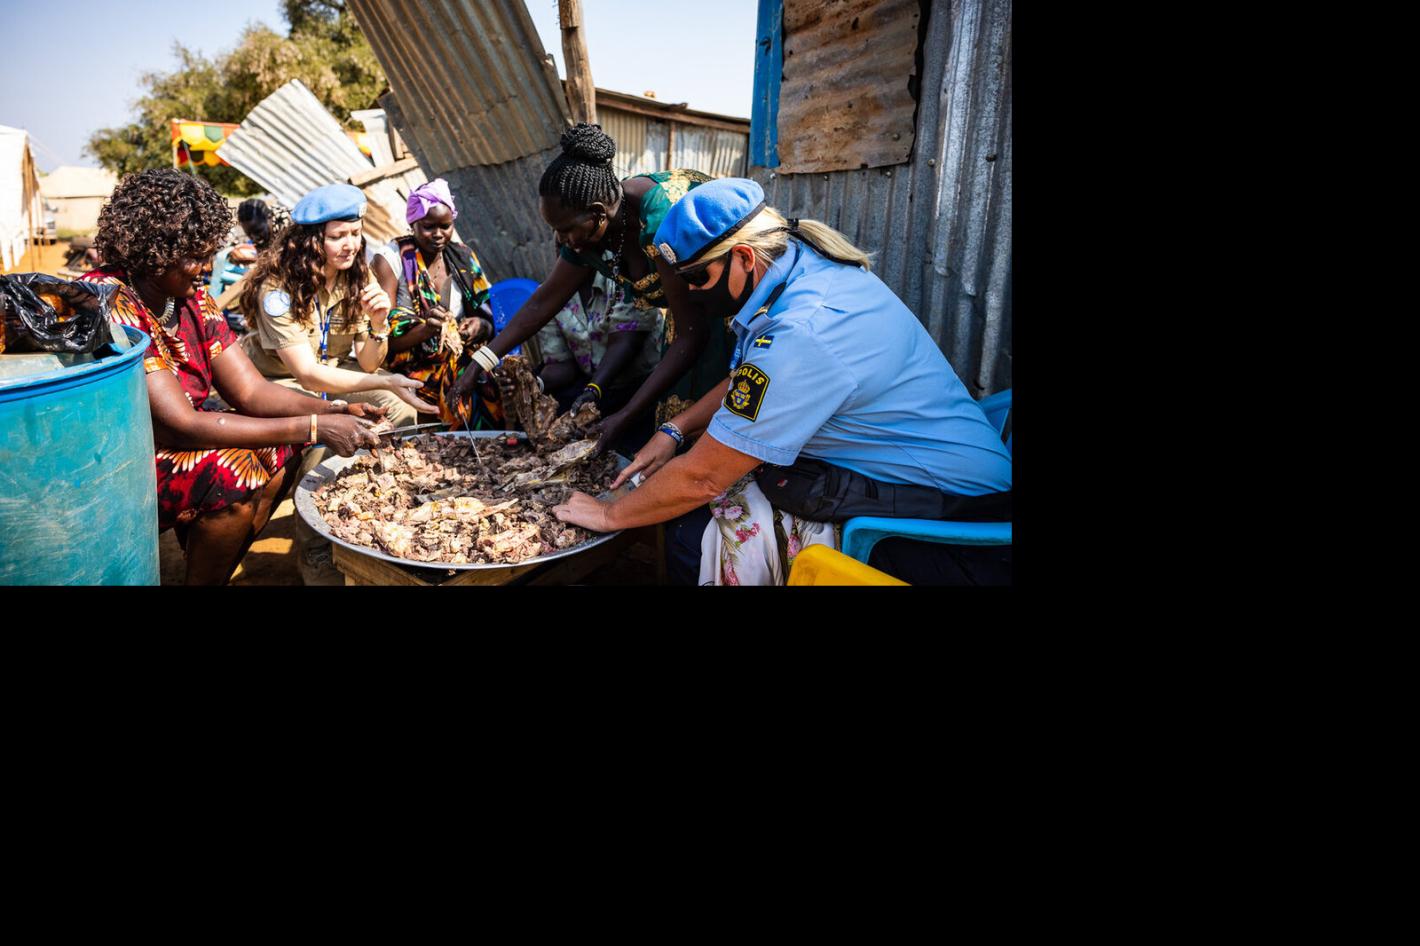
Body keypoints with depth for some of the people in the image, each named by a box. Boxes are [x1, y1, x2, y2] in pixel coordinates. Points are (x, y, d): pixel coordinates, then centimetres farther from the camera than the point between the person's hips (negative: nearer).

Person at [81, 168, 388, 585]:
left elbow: (251, 392, -3)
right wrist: (313, 428, -31)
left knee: (279, 450, -6)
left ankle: (214, 572, 6)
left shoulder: (193, 300, 0)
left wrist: (338, 411, -19)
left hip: (161, 446, 8)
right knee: (232, 471, -27)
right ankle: (202, 578, -3)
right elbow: (181, 425, -28)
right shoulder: (110, 304, -24)